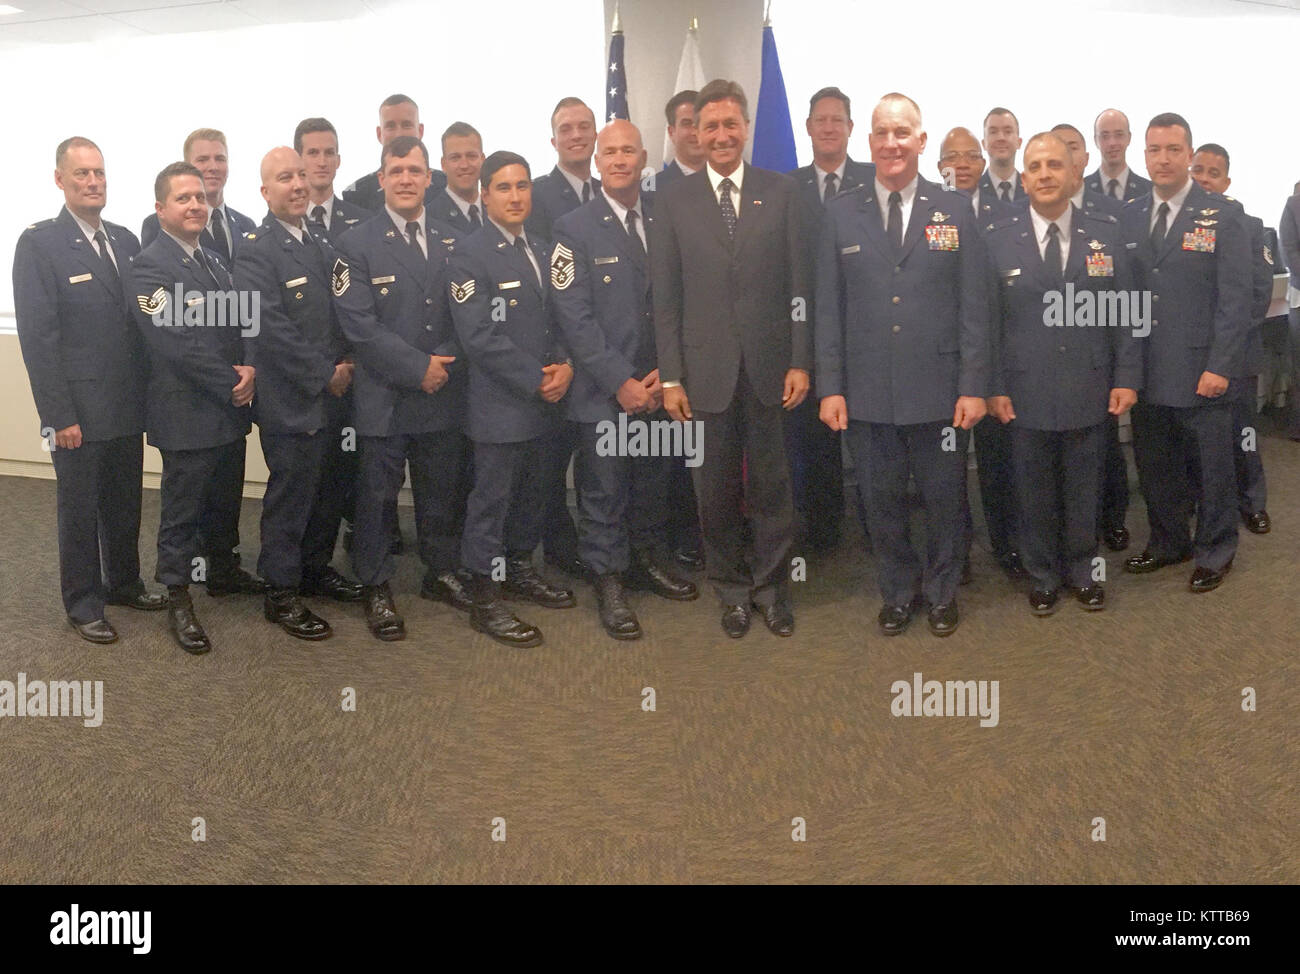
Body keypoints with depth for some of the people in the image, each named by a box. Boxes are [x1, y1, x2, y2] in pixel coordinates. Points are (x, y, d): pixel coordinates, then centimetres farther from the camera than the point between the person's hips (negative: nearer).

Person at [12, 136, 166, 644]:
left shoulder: (125, 241, 8)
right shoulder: (39, 244, -9)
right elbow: (36, 336, -12)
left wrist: (147, 392, 5)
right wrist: (59, 415, -15)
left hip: (128, 406, 5)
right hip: (78, 410, -5)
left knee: (125, 503, 17)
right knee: (79, 510, 8)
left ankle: (124, 582, 35)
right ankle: (83, 603, 22)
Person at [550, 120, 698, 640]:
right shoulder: (573, 229, -5)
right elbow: (574, 318, -10)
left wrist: (665, 372, -6)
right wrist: (621, 382, -14)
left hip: (658, 385, 4)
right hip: (604, 392, -4)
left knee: (654, 482, 16)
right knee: (604, 491, 4)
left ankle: (648, 558, 35)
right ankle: (608, 581, 18)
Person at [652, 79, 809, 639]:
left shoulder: (781, 193, 5)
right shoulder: (675, 201, 4)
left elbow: (799, 284, 3)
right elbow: (665, 296, 2)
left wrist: (801, 361, -3)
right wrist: (670, 376, -3)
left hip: (770, 368, 0)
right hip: (706, 371, 0)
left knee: (771, 485, 7)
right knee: (717, 489, 9)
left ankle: (771, 586, 24)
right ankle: (732, 590, 24)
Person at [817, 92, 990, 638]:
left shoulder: (955, 211, 4)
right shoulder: (841, 214, 6)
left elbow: (973, 307, 1)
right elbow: (829, 307, 5)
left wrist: (973, 386, -4)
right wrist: (830, 386, -1)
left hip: (938, 391, -1)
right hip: (867, 393, 1)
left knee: (944, 499, 9)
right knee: (882, 501, 10)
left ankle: (942, 593, 29)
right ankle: (899, 591, 29)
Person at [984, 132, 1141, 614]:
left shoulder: (1106, 234, 2)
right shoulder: (998, 241, -1)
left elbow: (1126, 311, 3)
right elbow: (989, 320, -1)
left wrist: (1127, 377, -2)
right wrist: (995, 387, -5)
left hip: (1089, 393, 1)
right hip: (1025, 395, -1)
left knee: (1084, 492, 13)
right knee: (1035, 495, 10)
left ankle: (1081, 571, 32)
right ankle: (1043, 576, 28)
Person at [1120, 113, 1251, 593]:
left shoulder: (1221, 216, -4)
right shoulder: (1128, 217, 7)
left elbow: (1235, 298, -7)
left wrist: (1220, 367, -13)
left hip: (1200, 371, -3)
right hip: (1146, 371, 4)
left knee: (1212, 468, 8)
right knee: (1154, 467, 13)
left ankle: (1214, 553, 24)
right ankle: (1168, 543, 31)